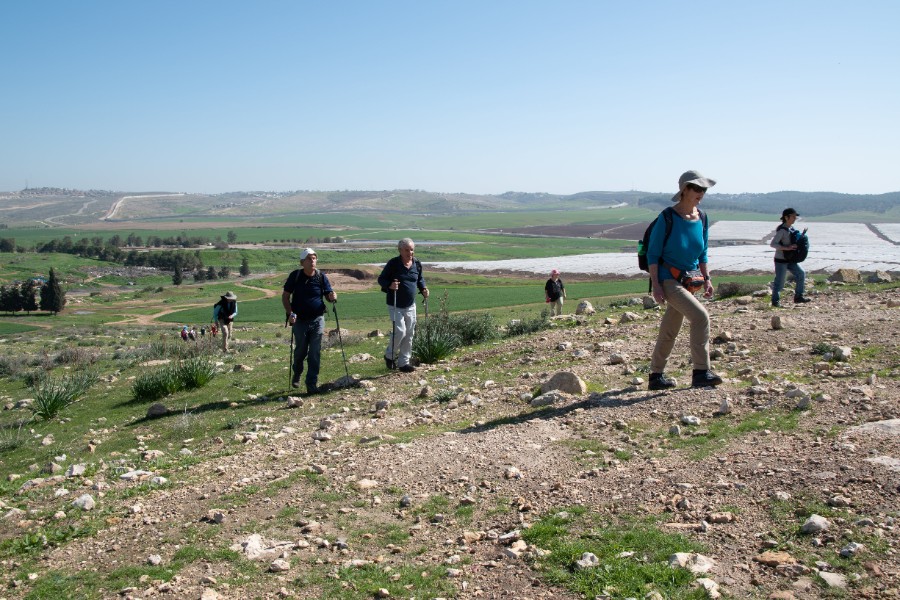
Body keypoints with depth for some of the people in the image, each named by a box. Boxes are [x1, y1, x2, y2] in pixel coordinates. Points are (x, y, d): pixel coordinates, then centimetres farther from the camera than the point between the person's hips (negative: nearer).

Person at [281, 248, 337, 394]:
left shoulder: (321, 276, -2)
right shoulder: (295, 275, -5)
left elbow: (328, 295, 5)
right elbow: (285, 296, -1)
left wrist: (332, 297, -19)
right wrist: (290, 313, -14)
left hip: (317, 319, 1)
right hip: (299, 320, 0)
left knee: (315, 353, -2)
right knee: (300, 351, 12)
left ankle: (312, 384, 3)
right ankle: (296, 375, 39)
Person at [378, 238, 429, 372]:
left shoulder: (417, 264, 3)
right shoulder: (393, 263, -12)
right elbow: (381, 279, -6)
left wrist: (423, 289, 1)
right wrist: (389, 285, -26)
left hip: (410, 306, 6)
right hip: (395, 306, -6)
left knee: (409, 334, 9)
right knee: (400, 331, -14)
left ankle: (404, 362, 21)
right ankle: (389, 356, 12)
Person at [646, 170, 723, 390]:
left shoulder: (701, 218, 7)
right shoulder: (667, 218, -12)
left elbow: (703, 253, 18)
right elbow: (653, 254, -11)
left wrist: (707, 279, 8)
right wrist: (655, 285, -17)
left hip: (688, 281, 7)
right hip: (668, 280, -7)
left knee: (670, 331, 12)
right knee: (700, 316, -22)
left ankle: (656, 376, 23)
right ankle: (700, 373, -17)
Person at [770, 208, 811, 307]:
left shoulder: (792, 228, 9)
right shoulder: (782, 230, -17)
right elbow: (773, 244, -24)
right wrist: (787, 248, -29)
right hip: (781, 259, -8)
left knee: (801, 273, 3)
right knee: (780, 281, -1)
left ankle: (798, 297, 11)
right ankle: (775, 301, 13)